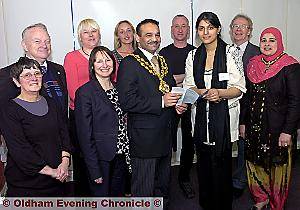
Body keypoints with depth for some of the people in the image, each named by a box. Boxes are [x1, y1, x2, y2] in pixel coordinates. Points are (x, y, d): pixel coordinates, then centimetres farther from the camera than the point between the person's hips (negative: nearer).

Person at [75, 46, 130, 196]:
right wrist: (94, 170, -15)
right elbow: (85, 135, -14)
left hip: (121, 156, 6)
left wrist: (128, 154, 6)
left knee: (119, 194, 20)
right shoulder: (85, 92, -13)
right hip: (101, 159, -6)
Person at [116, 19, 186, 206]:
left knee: (163, 184, 23)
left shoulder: (163, 61, 12)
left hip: (166, 134, 8)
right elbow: (126, 101, -21)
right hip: (145, 137, -7)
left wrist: (178, 103, 1)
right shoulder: (129, 63, -12)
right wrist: (161, 102, -24)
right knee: (143, 190, 6)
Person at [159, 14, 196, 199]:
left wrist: (176, 78, -8)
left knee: (189, 142, 7)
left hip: (190, 103, 2)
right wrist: (186, 78, -11)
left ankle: (184, 178, 23)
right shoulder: (164, 53, 6)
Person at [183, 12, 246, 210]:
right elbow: (189, 87, 10)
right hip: (201, 115, 4)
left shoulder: (231, 52, -4)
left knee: (221, 164, -1)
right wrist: (205, 93, -10)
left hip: (223, 116, -4)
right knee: (203, 162, 12)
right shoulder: (193, 55, 8)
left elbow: (239, 89, -4)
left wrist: (220, 93, -23)